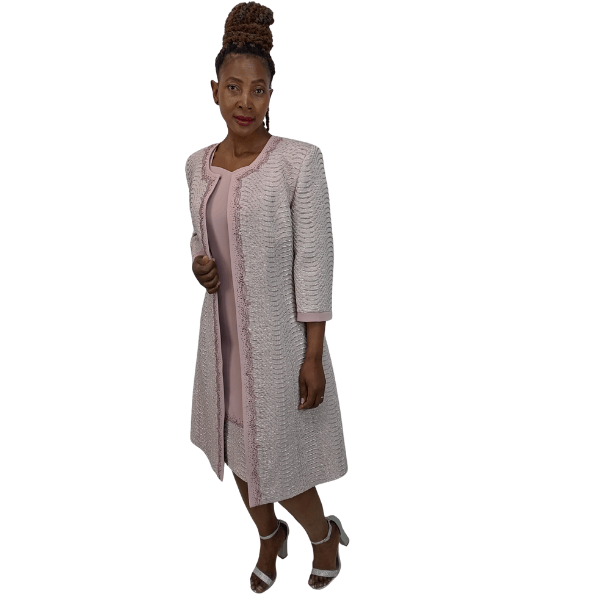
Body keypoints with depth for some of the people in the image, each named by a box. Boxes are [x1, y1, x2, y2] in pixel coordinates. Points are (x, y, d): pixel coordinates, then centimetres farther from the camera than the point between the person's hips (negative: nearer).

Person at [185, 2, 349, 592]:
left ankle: (325, 534, 41)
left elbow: (315, 261, -14)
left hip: (278, 335, -5)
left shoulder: (299, 160, -14)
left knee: (278, 460, 6)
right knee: (237, 448, 20)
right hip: (223, 332, 6)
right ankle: (269, 535, 50)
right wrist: (198, 262, -8)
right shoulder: (198, 164, 3)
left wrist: (314, 356, -15)